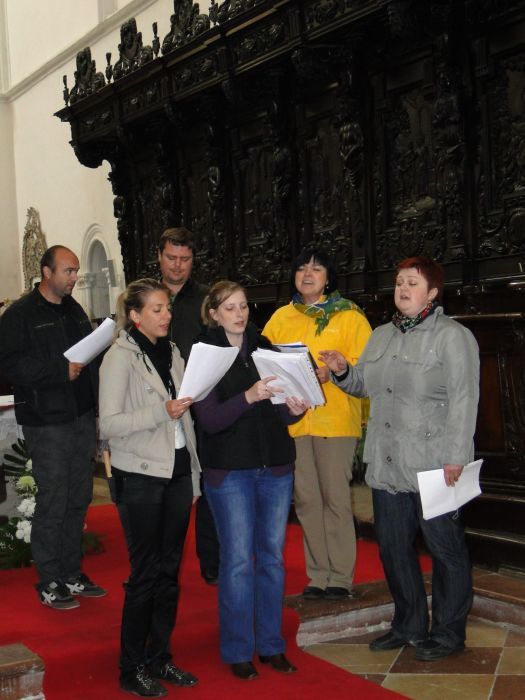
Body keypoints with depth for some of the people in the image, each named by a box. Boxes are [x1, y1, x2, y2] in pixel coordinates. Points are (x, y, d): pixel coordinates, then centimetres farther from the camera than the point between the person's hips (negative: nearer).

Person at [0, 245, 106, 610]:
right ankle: (49, 583, 11)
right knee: (53, 503, -2)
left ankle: (72, 574, 25)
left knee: (79, 500, 12)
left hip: (83, 416, 7)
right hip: (47, 422, -7)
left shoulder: (74, 311, 16)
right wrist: (62, 370, -21)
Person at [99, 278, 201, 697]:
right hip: (140, 476, -6)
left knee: (169, 571, 10)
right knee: (145, 573, -1)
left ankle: (159, 658, 23)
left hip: (177, 472, 6)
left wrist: (194, 475, 14)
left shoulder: (172, 353, 11)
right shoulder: (120, 357, -8)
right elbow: (108, 424, -15)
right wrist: (162, 412, -24)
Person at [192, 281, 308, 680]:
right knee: (238, 561, 0)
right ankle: (238, 651, 14)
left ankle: (270, 644, 23)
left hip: (275, 466, 4)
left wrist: (293, 409, -16)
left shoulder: (265, 347, 7)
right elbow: (210, 420, -14)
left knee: (272, 557, 10)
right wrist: (249, 396, -29)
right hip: (230, 470, -4)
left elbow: (280, 413, 7)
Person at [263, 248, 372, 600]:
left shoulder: (349, 315, 3)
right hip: (293, 419, 4)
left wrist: (331, 373, -20)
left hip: (336, 417, -4)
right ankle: (319, 576, 18)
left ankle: (340, 577, 8)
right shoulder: (282, 317, 15)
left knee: (336, 498, -2)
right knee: (306, 499, 8)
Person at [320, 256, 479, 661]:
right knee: (393, 548, 15)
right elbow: (363, 385, 24)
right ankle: (409, 625, 31)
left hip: (433, 469, -7)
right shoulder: (381, 336, 16)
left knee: (445, 548, 4)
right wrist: (341, 371, 3)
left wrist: (455, 457, -19)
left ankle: (448, 632, 18)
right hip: (387, 465, 7)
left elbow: (463, 400, -13)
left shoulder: (453, 336, -7)